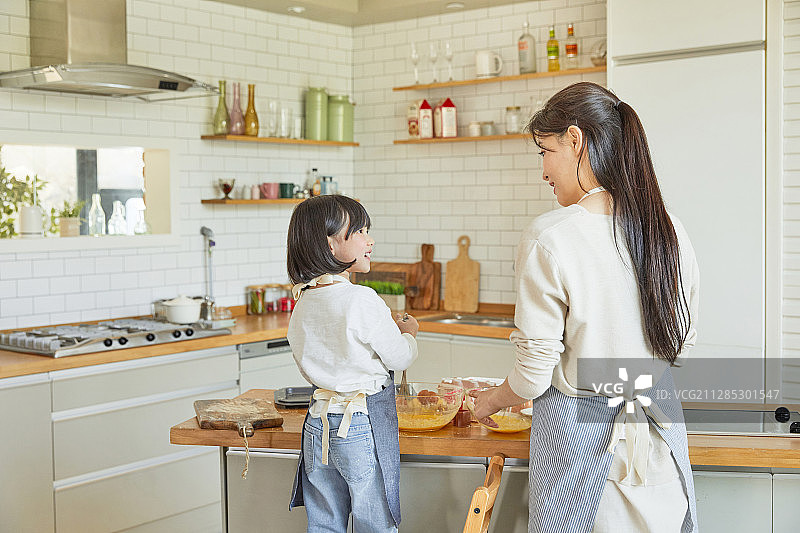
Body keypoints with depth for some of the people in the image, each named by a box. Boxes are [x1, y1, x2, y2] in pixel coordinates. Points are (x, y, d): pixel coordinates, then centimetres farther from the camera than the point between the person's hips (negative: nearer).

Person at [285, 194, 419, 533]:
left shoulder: (303, 302, 2)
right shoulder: (362, 299, -20)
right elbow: (399, 358, -10)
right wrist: (408, 331, 11)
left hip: (318, 426, 7)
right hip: (364, 426, -7)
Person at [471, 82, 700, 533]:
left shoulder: (547, 240, -21)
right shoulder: (669, 231, -5)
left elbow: (534, 376, -16)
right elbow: (684, 342, 9)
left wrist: (489, 402, 5)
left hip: (579, 429, -5)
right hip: (659, 421, 5)